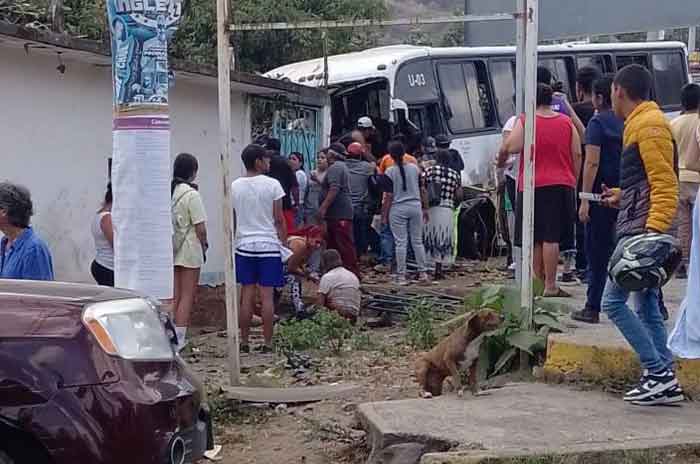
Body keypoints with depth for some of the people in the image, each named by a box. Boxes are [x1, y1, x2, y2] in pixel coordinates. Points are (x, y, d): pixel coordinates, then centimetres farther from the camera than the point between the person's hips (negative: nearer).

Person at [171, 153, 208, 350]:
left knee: (173, 296, 13)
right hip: (189, 251, -5)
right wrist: (204, 245, 3)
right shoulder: (191, 194, -15)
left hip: (170, 250, 5)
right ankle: (180, 339, 3)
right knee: (187, 296, 3)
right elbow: (200, 227, -14)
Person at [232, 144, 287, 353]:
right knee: (267, 296, 1)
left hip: (244, 245, 3)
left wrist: (233, 243, 19)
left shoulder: (235, 186, 3)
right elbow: (279, 220, -5)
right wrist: (284, 242, 5)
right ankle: (268, 344, 4)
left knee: (247, 295, 7)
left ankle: (244, 342, 10)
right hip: (269, 245, -3)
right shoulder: (272, 184, -7)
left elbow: (231, 220, 8)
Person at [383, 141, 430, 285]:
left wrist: (385, 214, -2)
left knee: (401, 242, 0)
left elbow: (389, 195, -7)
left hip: (398, 208, -3)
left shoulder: (390, 172, -6)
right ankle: (422, 272, 14)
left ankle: (401, 275, 0)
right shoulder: (415, 168, 3)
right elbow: (421, 190, 8)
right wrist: (424, 208, 18)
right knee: (417, 241, 12)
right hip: (415, 206, 3)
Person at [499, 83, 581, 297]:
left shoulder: (525, 122, -3)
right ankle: (550, 286, -4)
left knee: (534, 239, 8)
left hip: (533, 186, -2)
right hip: (562, 185, 2)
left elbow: (509, 148, -14)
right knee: (552, 238, -2)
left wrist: (501, 161, 7)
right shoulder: (567, 123, 8)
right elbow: (577, 155, 8)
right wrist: (573, 182, 17)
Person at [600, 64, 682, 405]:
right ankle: (664, 380, 14)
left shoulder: (649, 125, -12)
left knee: (613, 301, -9)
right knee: (647, 307, 11)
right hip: (640, 232, 10)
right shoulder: (640, 124, 19)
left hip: (641, 232, -10)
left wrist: (654, 229, -27)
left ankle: (659, 372, -7)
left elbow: (665, 184, -19)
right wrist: (622, 197, 36)